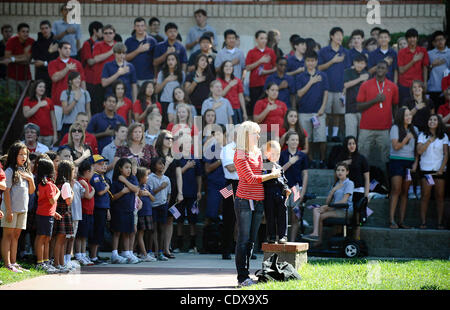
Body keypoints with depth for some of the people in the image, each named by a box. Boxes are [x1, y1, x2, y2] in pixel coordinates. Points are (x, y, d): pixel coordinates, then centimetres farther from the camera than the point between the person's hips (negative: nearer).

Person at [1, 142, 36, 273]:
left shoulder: (26, 172, 13)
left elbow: (31, 191, 15)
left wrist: (30, 179, -3)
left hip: (22, 209, 7)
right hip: (11, 208, -7)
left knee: (16, 235, 9)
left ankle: (13, 263, 13)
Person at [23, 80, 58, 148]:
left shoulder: (48, 101, 13)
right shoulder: (28, 100, 7)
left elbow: (53, 118, 13)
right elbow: (26, 114, -8)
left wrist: (55, 134, 7)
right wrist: (39, 105, -8)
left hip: (48, 135, 2)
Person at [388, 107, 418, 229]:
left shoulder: (414, 129, 13)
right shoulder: (395, 128, -2)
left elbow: (417, 149, 15)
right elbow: (396, 146, -9)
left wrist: (415, 163, 4)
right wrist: (407, 138, -11)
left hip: (409, 163, 5)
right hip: (397, 161, -5)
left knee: (405, 192, 3)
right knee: (396, 190, -12)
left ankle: (401, 221, 3)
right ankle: (391, 220, -14)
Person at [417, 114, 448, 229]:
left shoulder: (444, 137, 6)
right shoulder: (423, 135, 6)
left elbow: (446, 154, 3)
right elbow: (419, 151, -6)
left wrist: (441, 169, -7)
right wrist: (430, 140, -9)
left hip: (439, 170, 1)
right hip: (426, 169, -1)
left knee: (440, 196, 0)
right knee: (425, 195, -5)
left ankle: (440, 222, 1)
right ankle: (423, 222, -4)